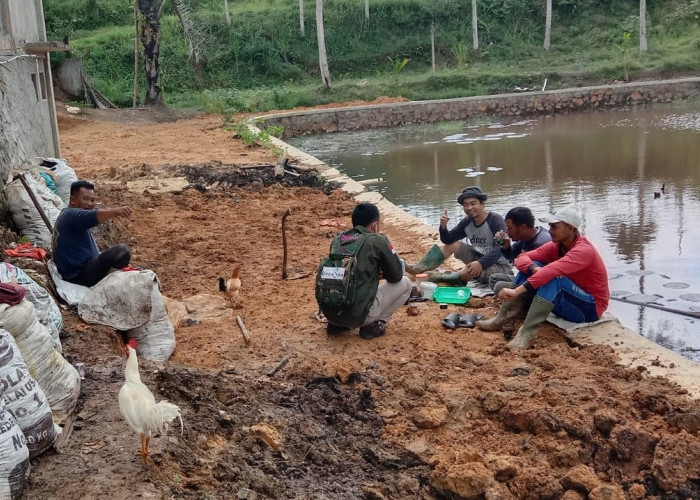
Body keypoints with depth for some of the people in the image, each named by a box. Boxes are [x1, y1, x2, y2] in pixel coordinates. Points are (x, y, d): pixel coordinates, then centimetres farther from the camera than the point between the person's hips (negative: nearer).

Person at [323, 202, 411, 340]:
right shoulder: (377, 241, -4)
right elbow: (396, 276, 6)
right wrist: (381, 272, 26)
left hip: (328, 312, 6)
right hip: (356, 315, -6)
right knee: (405, 283, 12)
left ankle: (336, 324, 20)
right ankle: (372, 326, 5)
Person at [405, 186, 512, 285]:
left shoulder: (496, 220, -20)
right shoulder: (467, 222, 1)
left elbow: (500, 249, -29)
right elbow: (448, 240, 6)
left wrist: (481, 263, -42)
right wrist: (443, 227, -16)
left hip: (500, 266, -7)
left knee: (470, 272, -35)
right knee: (452, 244, 2)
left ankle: (439, 277, -10)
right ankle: (418, 269, -5)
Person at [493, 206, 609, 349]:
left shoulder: (584, 250, -25)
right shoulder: (555, 246, -2)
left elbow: (552, 271, -39)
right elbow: (522, 258, -7)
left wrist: (517, 291, -45)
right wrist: (534, 269, -30)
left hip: (590, 309, -8)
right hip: (567, 303, 8)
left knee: (553, 279, -34)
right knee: (530, 267, -8)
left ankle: (527, 333, -39)